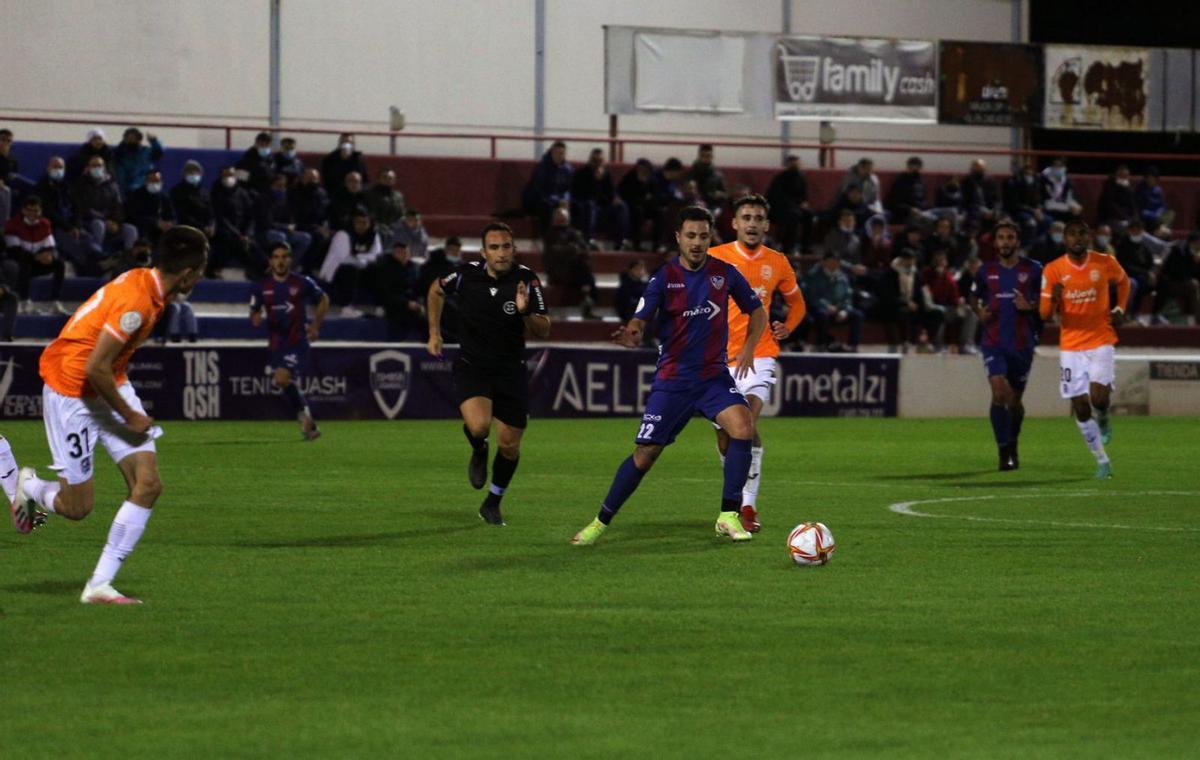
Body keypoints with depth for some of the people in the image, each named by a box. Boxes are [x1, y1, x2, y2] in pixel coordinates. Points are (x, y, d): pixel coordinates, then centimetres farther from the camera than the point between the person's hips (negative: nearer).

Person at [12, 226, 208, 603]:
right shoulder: (136, 301, -28)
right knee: (77, 507, -1)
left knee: (148, 484, -6)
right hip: (71, 391, -9)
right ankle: (29, 485, 33)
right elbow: (95, 368, -27)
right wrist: (129, 416, -15)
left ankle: (100, 585, -2)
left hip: (110, 386, 9)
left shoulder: (147, 284, 1)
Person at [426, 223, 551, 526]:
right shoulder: (467, 274, -9)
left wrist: (526, 311, -27)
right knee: (478, 426, -27)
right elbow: (436, 290, 13)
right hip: (471, 366, -1)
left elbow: (544, 331, -8)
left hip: (510, 370, 1)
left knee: (509, 445, 3)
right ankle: (478, 452, 11)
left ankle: (492, 504, 28)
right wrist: (434, 333, 11)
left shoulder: (527, 280, -10)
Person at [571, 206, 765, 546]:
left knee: (742, 426, -24)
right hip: (673, 378, -1)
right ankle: (601, 522, 14)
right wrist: (632, 333, -40)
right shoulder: (664, 277, -7)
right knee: (645, 453, -3)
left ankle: (729, 517, -13)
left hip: (714, 375, 2)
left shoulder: (724, 273, 0)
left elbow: (757, 312, 11)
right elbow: (641, 319, -16)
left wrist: (748, 348, -6)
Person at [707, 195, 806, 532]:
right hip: (720, 356, 1)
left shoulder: (777, 263, 6)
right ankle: (736, 498, 27)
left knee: (748, 424, -22)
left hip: (759, 355, -1)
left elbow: (796, 303, 22)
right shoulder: (714, 258, -1)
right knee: (725, 435, 5)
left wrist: (786, 329, 6)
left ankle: (749, 505, -21)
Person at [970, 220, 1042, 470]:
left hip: (1022, 344, 0)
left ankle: (1012, 446, 37)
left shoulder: (1033, 270, -1)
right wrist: (979, 312, -2)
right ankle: (1004, 453, -16)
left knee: (1015, 400, 10)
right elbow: (974, 297, 19)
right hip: (993, 343, 0)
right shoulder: (986, 271, 4)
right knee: (999, 392, -19)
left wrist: (1031, 307, -16)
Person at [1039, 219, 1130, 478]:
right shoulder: (1053, 270, -5)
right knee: (1080, 408, 0)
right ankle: (1102, 461, 16)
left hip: (1100, 342, -1)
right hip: (1071, 346, 1)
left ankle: (1104, 419, 16)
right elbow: (1045, 314, -4)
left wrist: (1119, 309, 5)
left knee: (1098, 398, -21)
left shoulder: (1105, 263, -4)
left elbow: (1123, 282, 20)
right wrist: (1053, 300, -26)